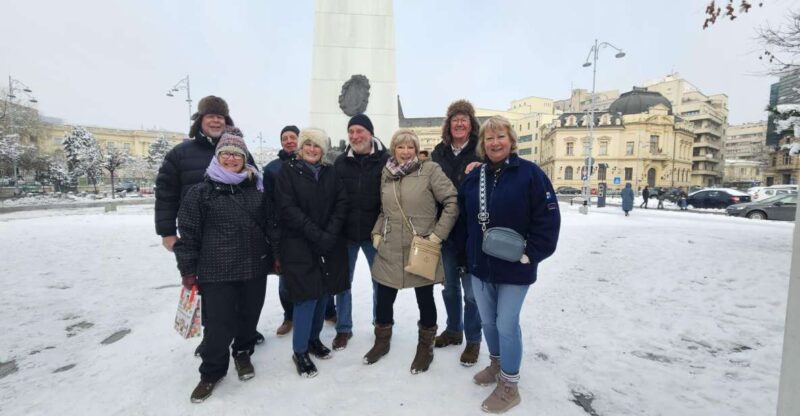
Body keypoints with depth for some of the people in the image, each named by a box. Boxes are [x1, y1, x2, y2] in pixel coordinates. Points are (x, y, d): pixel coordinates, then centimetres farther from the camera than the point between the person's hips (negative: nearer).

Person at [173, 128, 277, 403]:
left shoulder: (257, 188, 5)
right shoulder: (200, 191, -4)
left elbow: (271, 224, 10)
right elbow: (188, 233, -3)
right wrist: (188, 271, -2)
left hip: (255, 267, 3)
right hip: (216, 272, -3)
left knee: (249, 316, 16)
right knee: (219, 324, 3)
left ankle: (243, 353, 43)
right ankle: (212, 371, 28)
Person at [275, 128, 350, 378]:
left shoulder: (329, 173, 11)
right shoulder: (288, 171, -2)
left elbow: (341, 203, 3)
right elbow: (288, 209, -12)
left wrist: (331, 233, -12)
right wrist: (317, 235, -19)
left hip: (330, 244, 5)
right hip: (300, 245, -4)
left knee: (323, 293, 11)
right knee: (307, 296, -4)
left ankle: (314, 338, 31)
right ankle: (300, 351, 14)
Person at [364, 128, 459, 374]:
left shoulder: (430, 170, -9)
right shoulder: (386, 173, 7)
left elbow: (452, 202, -10)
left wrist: (438, 234, -13)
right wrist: (377, 233, 6)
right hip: (390, 250, 4)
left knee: (425, 300, 13)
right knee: (384, 299, 15)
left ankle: (425, 348, 35)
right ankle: (382, 342, 40)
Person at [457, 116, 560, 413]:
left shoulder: (530, 173, -10)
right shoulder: (474, 176, 5)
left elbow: (548, 219, -12)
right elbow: (463, 218, 12)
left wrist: (530, 255, -14)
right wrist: (469, 251, 9)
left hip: (514, 268, -5)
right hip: (480, 266, 5)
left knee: (507, 325, 3)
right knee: (488, 321, 18)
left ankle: (509, 386, 24)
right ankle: (497, 364, 43)